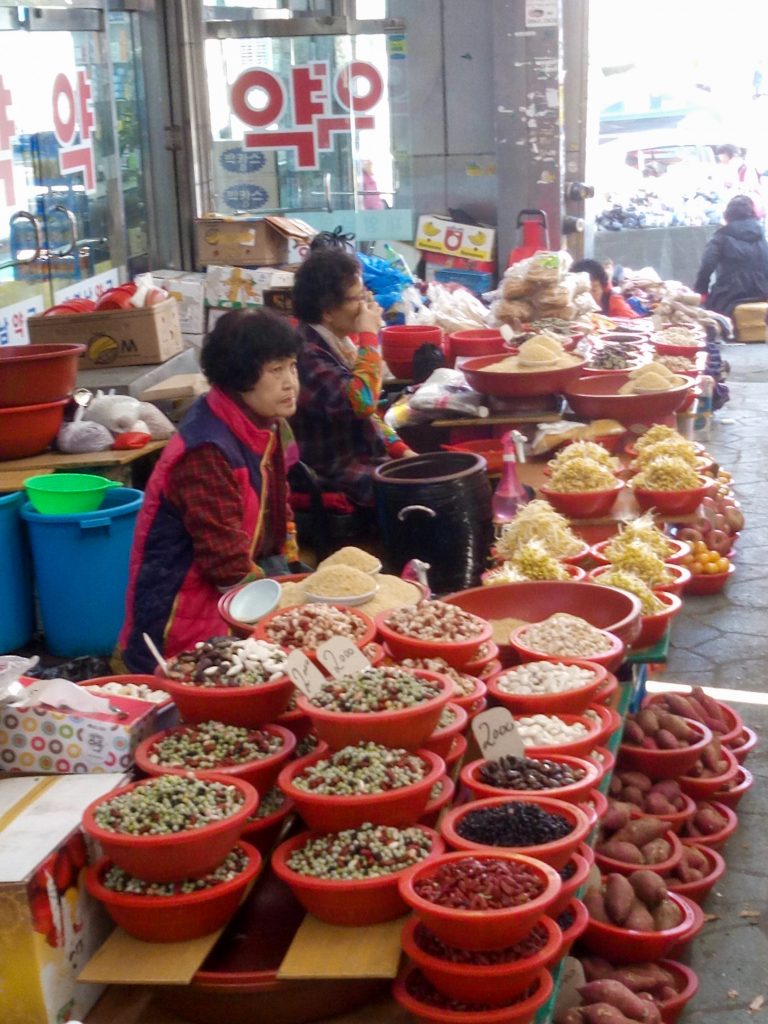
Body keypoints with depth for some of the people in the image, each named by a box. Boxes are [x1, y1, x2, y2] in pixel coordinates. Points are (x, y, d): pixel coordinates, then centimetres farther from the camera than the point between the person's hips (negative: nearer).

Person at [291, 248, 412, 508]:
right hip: (335, 474, -9)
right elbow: (361, 401, -31)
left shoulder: (340, 343, 9)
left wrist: (401, 450, 7)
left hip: (367, 457, 9)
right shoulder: (306, 352, -21)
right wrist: (369, 335, -20)